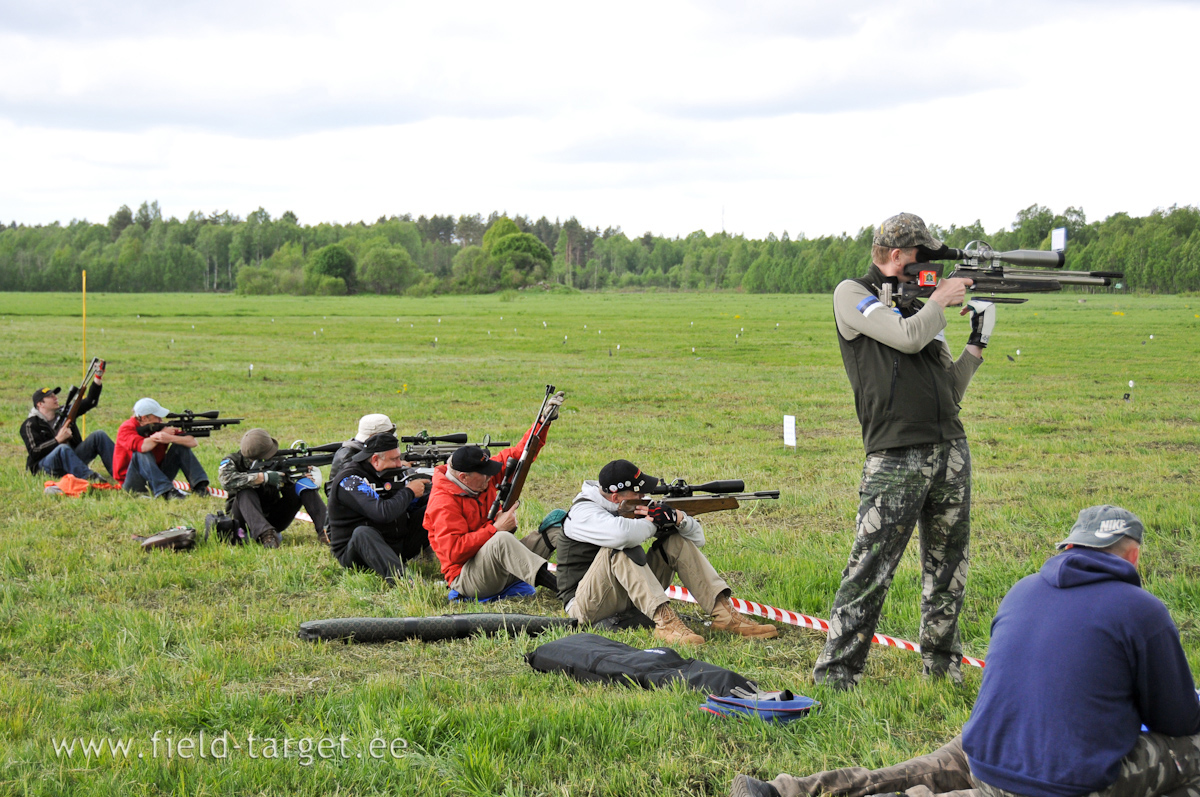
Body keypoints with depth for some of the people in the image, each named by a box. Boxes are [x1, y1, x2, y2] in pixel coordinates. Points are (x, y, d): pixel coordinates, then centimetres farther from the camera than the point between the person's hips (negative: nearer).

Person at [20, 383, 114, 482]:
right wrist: (58, 439, -20)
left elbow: (90, 401, 15)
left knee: (99, 435, -10)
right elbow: (34, 453, -15)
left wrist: (98, 378, 4)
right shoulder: (30, 425, -3)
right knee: (63, 449, -39)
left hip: (72, 458, 6)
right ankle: (90, 477, -55)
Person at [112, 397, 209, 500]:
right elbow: (142, 447, -37)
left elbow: (192, 442, -9)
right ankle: (166, 491, -43)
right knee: (142, 454, -32)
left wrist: (171, 438, -28)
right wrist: (161, 434, -21)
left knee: (180, 446, -6)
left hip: (157, 476, 5)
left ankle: (200, 486, -19)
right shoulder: (126, 429, -14)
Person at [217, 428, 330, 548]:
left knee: (303, 484, -13)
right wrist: (263, 477, -33)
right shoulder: (232, 462, -10)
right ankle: (265, 534, -51)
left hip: (273, 519, 3)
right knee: (245, 492, -33)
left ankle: (324, 530, -25)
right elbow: (227, 480, -33)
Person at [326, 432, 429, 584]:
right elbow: (383, 513, -30)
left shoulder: (384, 474, 10)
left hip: (395, 548, 8)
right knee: (363, 532, -40)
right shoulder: (350, 480, -18)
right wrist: (409, 491, -15)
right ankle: (400, 578, -61)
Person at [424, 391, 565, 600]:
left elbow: (517, 454, 15)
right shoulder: (443, 503, -17)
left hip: (499, 570, 9)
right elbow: (454, 550, -26)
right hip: (466, 578, -9)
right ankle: (555, 584, -48)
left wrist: (544, 421, 6)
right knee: (502, 539, -37)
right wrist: (495, 528, -24)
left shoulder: (482, 477, 7)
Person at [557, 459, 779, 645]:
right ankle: (664, 621, -39)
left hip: (632, 597, 7)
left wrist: (677, 519, -20)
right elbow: (622, 533, -43)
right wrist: (652, 523, -21)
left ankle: (724, 613, -17)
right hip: (586, 606, -7)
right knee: (621, 547, -31)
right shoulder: (584, 512, -17)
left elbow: (697, 538, 3)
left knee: (677, 541, -6)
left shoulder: (630, 506, 3)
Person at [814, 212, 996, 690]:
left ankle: (942, 667, 24)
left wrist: (976, 345, 8)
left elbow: (949, 390, 19)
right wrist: (940, 301, 2)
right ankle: (834, 676, -3)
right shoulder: (853, 295, 2)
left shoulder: (920, 306, 19)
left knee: (948, 569, 12)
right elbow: (908, 338, -14)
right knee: (870, 570, -9)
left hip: (951, 451, 7)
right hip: (895, 460, -7)